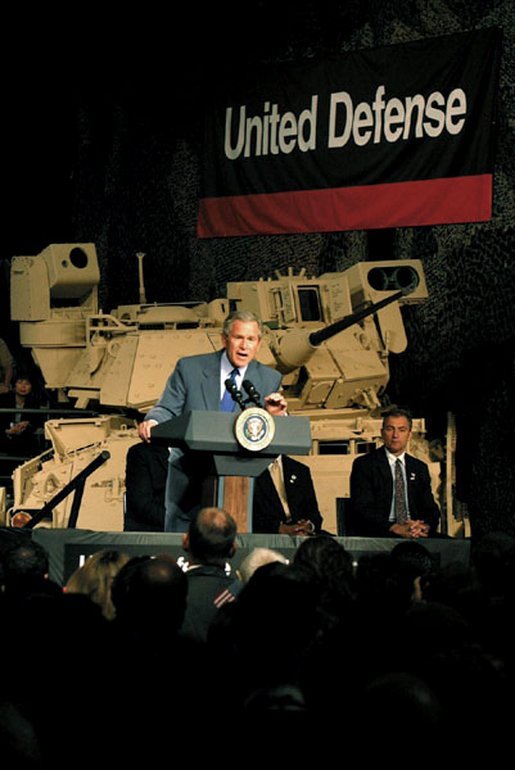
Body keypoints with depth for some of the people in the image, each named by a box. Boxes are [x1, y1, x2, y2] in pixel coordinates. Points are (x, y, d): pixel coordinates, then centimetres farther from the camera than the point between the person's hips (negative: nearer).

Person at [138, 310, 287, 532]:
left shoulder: (269, 380, 5)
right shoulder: (189, 368, 1)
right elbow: (167, 409, -2)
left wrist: (275, 416, -20)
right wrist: (152, 422, -25)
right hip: (189, 481, -1)